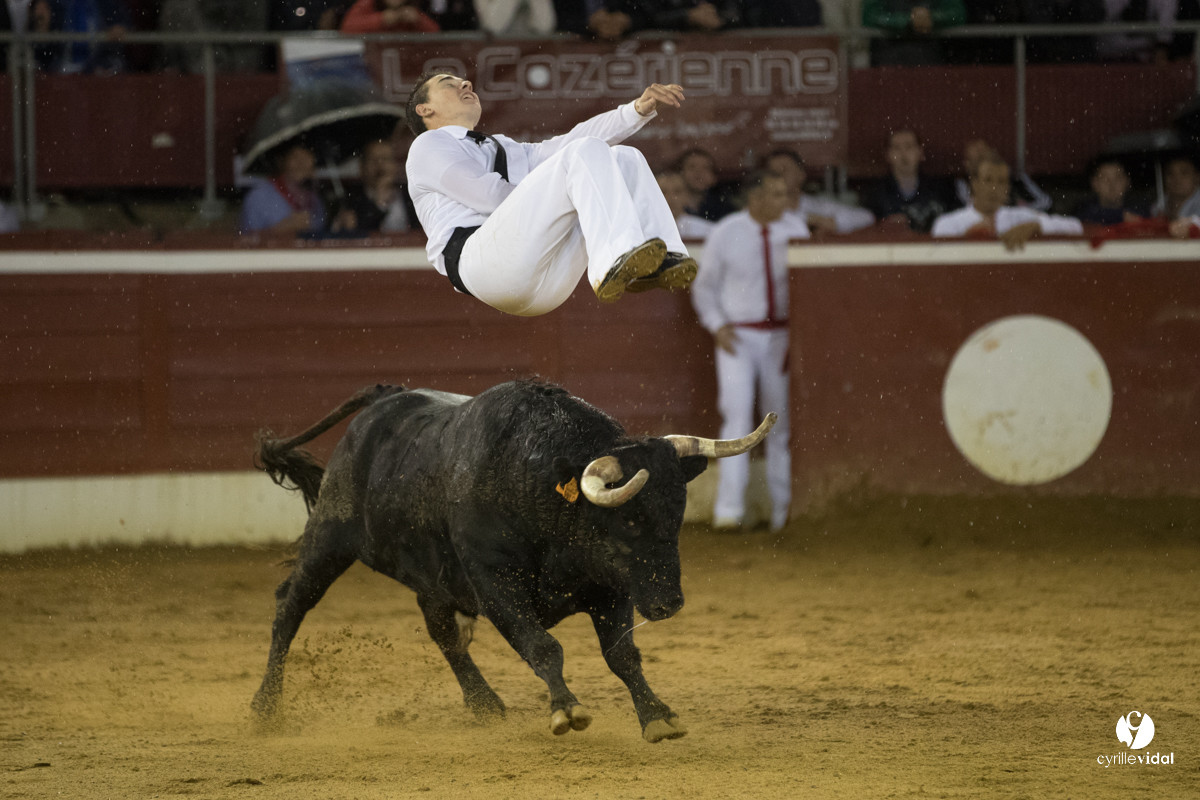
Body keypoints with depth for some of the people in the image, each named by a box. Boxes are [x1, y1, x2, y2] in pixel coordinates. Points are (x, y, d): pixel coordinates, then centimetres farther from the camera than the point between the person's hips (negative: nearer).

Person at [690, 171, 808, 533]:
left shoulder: (795, 229, 2)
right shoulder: (724, 234, -4)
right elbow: (704, 286, 7)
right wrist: (716, 326, -6)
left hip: (781, 336, 3)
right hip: (737, 336, -2)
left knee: (781, 421, 5)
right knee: (737, 415, -12)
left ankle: (782, 511, 12)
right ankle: (729, 509, -12)